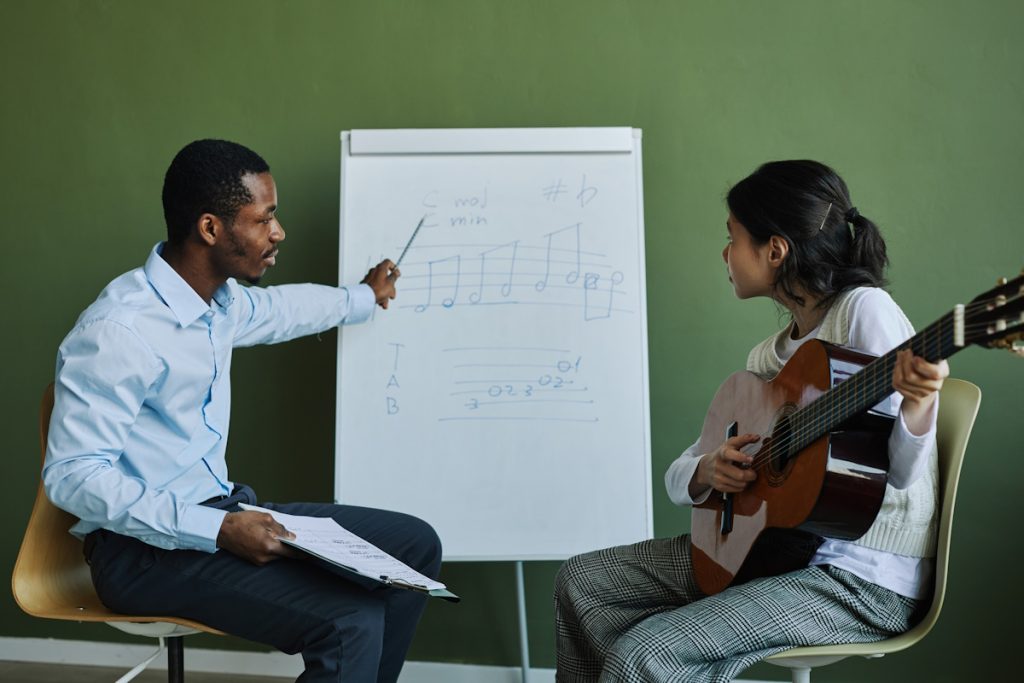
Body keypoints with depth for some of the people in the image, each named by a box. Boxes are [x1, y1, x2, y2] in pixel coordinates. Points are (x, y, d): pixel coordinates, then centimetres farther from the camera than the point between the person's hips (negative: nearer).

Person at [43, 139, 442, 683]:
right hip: (146, 545, -9)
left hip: (220, 510, 9)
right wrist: (215, 530, -28)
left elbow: (278, 308, 28)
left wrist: (363, 298, 43)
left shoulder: (219, 299, 4)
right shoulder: (117, 331, -22)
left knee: (415, 545, 6)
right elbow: (71, 474, -24)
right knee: (351, 622, -26)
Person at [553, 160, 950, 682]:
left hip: (862, 578, -8)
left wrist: (917, 401, -40)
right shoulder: (770, 356, 12)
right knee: (581, 581, 4)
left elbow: (900, 472, -20)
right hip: (770, 541, 8)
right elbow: (678, 476, 11)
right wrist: (707, 471, -11)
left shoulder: (863, 310, -11)